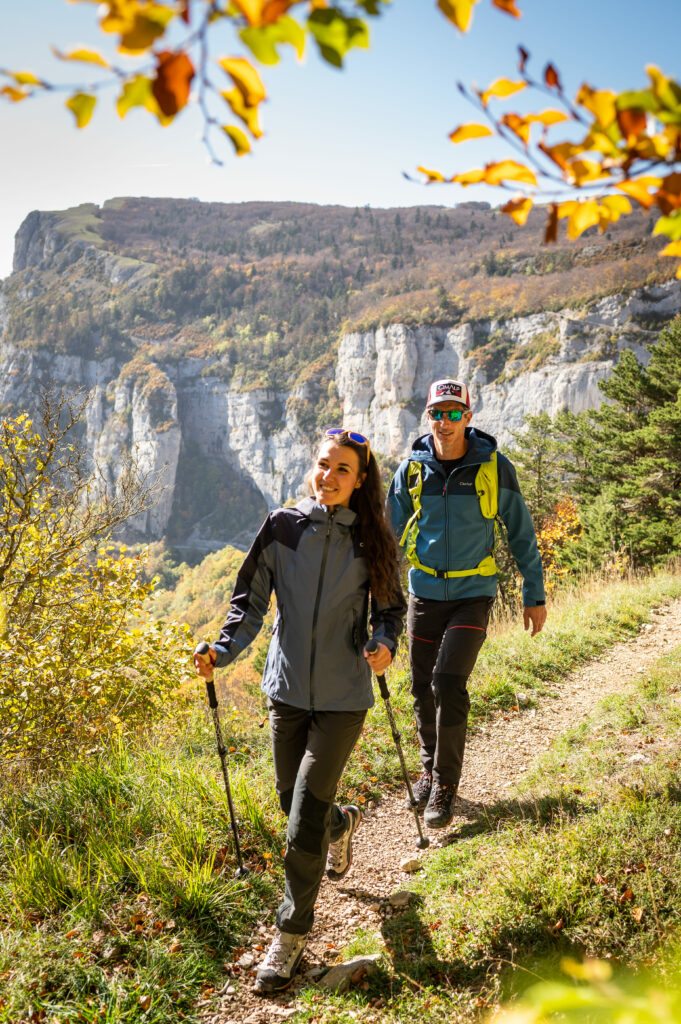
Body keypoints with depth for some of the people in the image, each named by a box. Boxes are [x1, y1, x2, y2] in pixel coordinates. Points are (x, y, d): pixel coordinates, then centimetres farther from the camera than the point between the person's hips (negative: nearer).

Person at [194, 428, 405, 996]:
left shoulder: (372, 538, -3)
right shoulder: (281, 527, -1)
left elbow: (391, 606, 7)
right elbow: (251, 599, 3)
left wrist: (385, 645, -13)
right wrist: (223, 651, -11)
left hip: (343, 697, -2)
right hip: (288, 688, 3)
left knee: (305, 818, -5)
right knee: (293, 799, 16)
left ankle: (292, 934, 15)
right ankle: (343, 823, 52)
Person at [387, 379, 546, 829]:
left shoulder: (495, 467, -7)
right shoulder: (412, 469, -1)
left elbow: (521, 534, 2)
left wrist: (535, 594, 4)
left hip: (473, 594, -3)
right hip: (425, 593, 3)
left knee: (449, 682, -15)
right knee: (423, 689, 9)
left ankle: (446, 786, 2)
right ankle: (430, 767, 33)